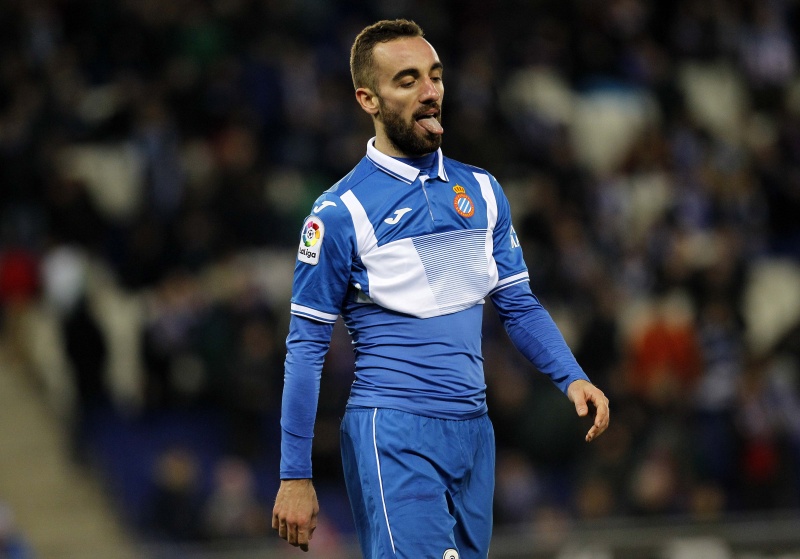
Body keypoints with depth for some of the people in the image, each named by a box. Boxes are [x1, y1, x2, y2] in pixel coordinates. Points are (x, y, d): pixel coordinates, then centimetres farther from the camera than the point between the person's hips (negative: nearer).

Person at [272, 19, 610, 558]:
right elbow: (306, 347, -3)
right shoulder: (340, 213, -5)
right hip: (393, 432, -6)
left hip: (473, 431, 6)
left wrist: (572, 377, -4)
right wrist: (295, 478, -6)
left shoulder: (482, 191, 11)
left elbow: (519, 304, 15)